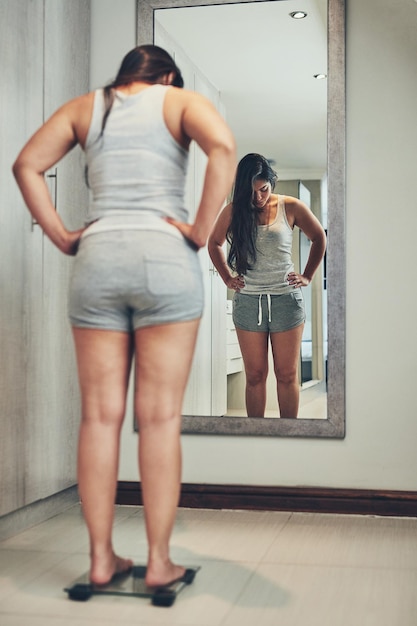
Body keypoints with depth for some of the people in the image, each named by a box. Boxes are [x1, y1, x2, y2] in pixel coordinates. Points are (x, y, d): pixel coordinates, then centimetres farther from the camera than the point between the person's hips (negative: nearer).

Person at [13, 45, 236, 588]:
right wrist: (201, 231, -8)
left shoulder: (84, 107, 19)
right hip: (165, 257, -2)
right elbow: (223, 146, -12)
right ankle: (159, 561, 5)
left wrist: (61, 237, 9)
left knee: (100, 415, 5)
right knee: (160, 417, 0)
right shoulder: (181, 101, 10)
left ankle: (101, 558, 11)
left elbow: (26, 165, 8)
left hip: (97, 259, 3)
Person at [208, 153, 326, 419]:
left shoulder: (291, 207, -1)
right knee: (255, 375, 5)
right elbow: (214, 243, 20)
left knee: (287, 374, 3)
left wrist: (308, 276, 9)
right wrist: (227, 277, 12)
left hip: (286, 299, -1)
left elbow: (319, 239, 13)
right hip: (248, 300, 1)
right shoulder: (233, 212, 2)